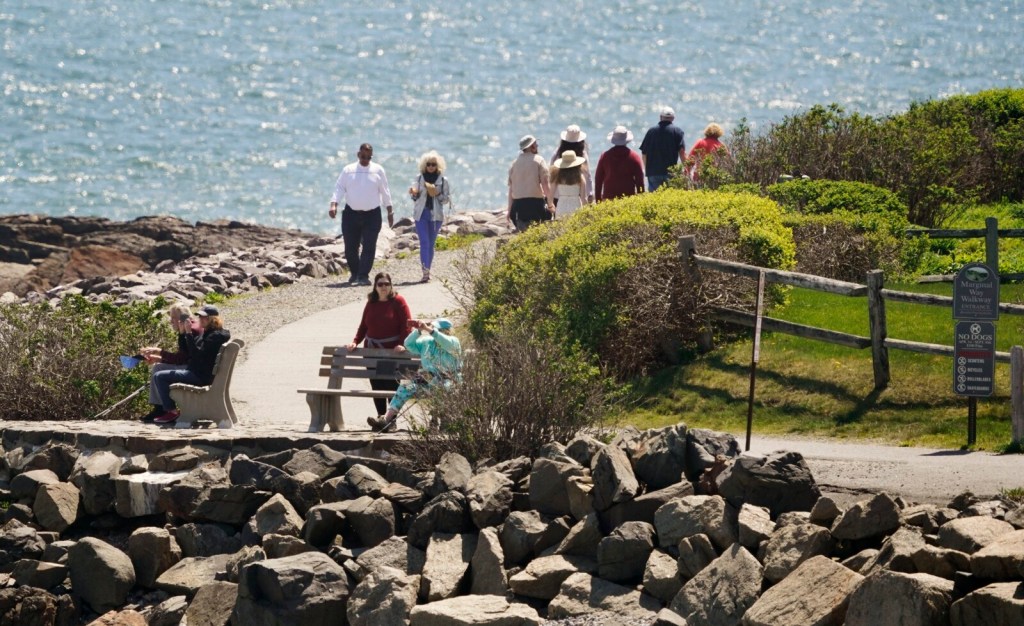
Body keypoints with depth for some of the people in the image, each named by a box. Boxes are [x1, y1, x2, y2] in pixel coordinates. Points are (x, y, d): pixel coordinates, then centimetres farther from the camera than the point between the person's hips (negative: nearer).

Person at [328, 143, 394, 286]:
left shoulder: (378, 170, 4)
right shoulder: (348, 170, 3)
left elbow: (385, 192, 9)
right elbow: (339, 188, -1)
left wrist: (390, 211, 10)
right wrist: (333, 205, -16)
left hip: (372, 215, -1)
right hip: (351, 214, 1)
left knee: (369, 246, -8)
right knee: (350, 246, 3)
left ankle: (363, 276, -6)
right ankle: (354, 273, 23)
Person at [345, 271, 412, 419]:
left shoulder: (398, 302, -3)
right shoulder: (371, 303, 11)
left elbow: (406, 325, -8)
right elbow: (363, 325, 14)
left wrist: (402, 344, -19)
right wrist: (355, 342, 1)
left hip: (392, 351, -5)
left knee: (392, 385, -6)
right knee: (376, 386, 6)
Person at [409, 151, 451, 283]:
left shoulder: (443, 180, 3)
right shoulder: (419, 178, 6)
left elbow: (447, 198, 5)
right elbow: (415, 197, 10)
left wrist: (438, 194, -13)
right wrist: (414, 193, -13)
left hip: (436, 214, 1)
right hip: (421, 213, -1)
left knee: (431, 243, 7)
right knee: (424, 242, -11)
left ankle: (427, 271, 14)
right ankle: (425, 271, -18)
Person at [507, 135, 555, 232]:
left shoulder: (514, 163, 10)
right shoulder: (538, 160, -1)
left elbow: (511, 188, 11)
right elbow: (545, 183, -5)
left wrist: (510, 210, 15)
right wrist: (550, 204, 2)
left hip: (518, 203, 4)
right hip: (536, 201, -4)